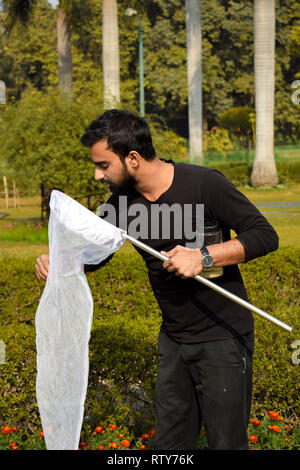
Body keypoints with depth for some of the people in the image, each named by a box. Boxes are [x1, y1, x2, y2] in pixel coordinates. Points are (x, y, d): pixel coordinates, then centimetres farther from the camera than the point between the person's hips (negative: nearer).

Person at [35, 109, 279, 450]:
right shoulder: (122, 201, -1)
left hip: (223, 337, -6)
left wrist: (204, 257, -30)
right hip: (174, 339, 6)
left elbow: (265, 235, -19)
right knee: (170, 442, 16)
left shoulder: (204, 184, -20)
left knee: (226, 443, 3)